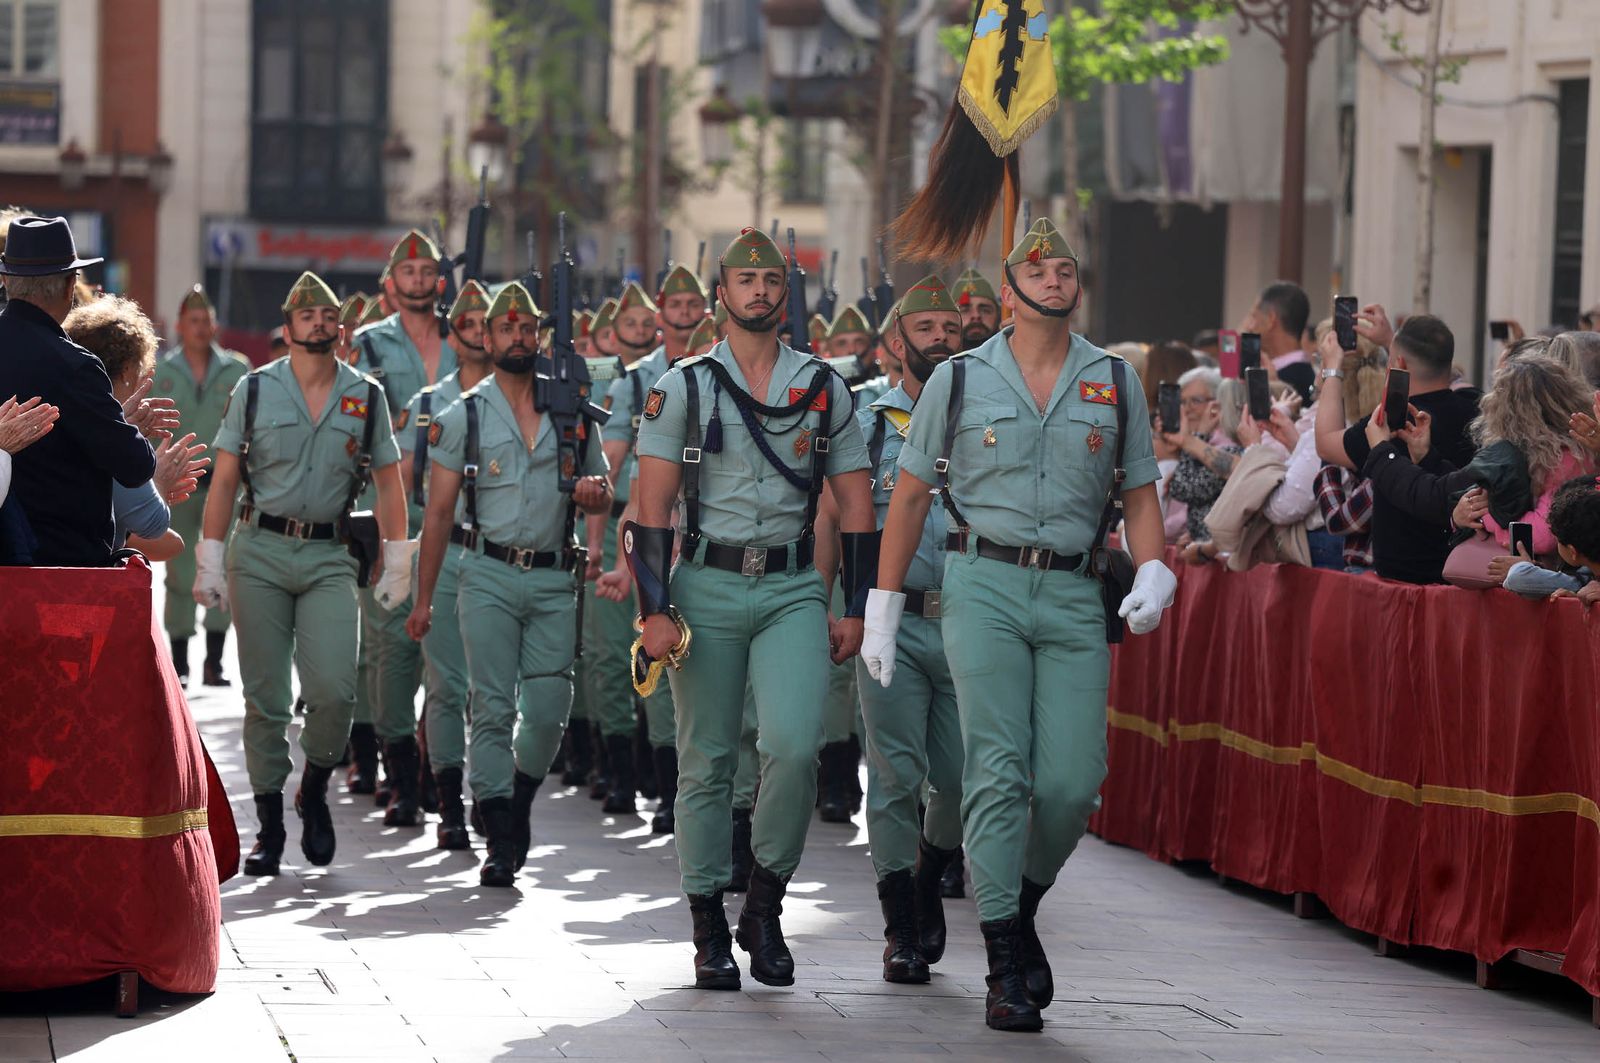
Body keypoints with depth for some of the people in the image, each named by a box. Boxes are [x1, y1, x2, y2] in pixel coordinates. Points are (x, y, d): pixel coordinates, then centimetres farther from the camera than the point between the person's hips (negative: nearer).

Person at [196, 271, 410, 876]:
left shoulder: (366, 396, 7)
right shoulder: (255, 389, 3)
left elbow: (388, 481, 11)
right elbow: (224, 479, 4)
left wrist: (397, 562, 6)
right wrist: (210, 560, -1)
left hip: (329, 558, 0)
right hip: (260, 553, 0)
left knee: (334, 690, -14)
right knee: (265, 697, 1)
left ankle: (314, 792, 12)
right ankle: (269, 825, 9)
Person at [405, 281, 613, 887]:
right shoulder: (464, 417, 4)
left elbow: (603, 500, 17)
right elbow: (439, 512, 4)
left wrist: (594, 494, -9)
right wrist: (423, 599, 1)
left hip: (554, 580, 2)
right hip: (489, 575, -2)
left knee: (548, 712, -2)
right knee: (493, 709, -6)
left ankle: (519, 803, 25)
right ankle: (500, 842, -2)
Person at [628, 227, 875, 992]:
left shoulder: (824, 387, 8)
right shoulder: (684, 386, 3)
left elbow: (855, 504, 10)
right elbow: (652, 505, -1)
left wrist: (856, 609, 4)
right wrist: (655, 609, -10)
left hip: (794, 590, 1)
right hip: (707, 588, -1)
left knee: (795, 745, -17)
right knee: (707, 762, 2)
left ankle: (765, 903, 0)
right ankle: (709, 933, 11)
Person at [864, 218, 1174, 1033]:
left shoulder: (1115, 383, 11)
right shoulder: (960, 379, 6)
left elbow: (1139, 493, 14)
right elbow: (909, 497, 10)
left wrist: (1153, 573, -6)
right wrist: (883, 610, 7)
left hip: (1073, 595, 2)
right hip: (983, 581, -2)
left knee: (1072, 782, -6)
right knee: (999, 773, -9)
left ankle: (1020, 908, 23)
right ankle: (1006, 968, -7)